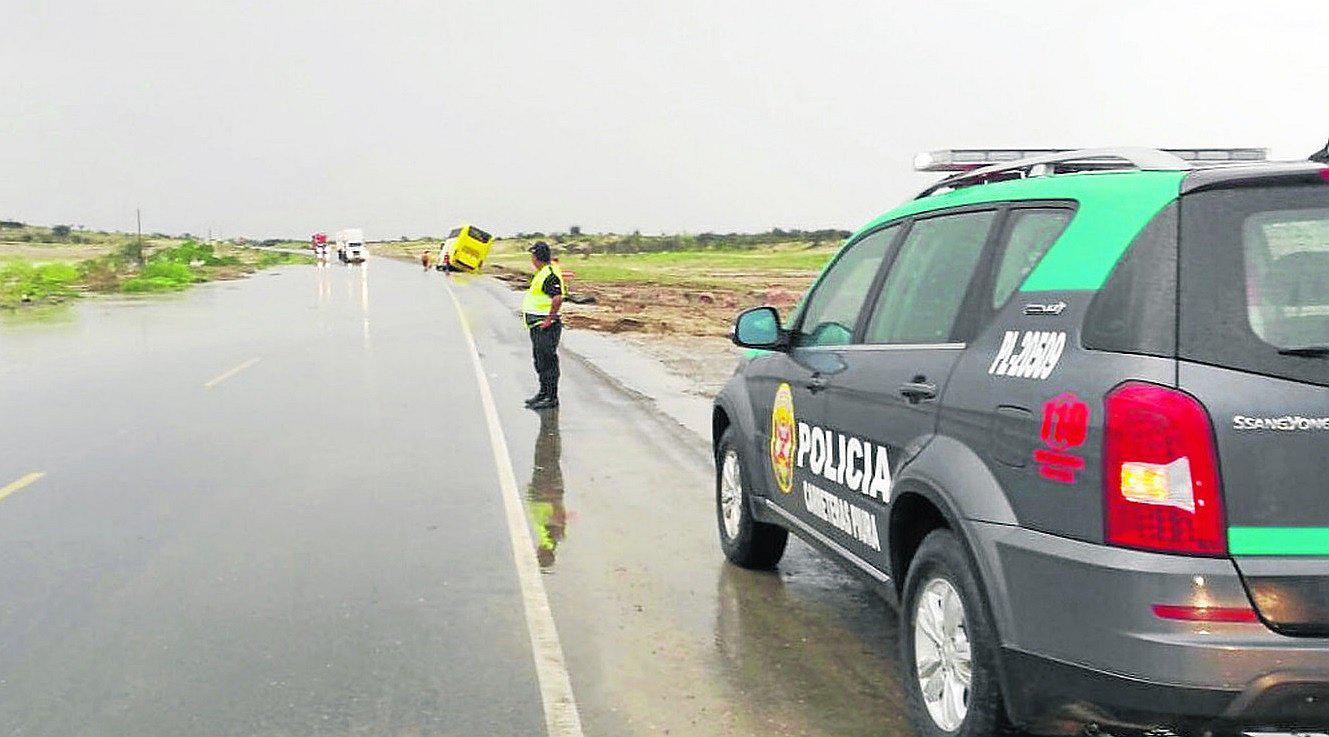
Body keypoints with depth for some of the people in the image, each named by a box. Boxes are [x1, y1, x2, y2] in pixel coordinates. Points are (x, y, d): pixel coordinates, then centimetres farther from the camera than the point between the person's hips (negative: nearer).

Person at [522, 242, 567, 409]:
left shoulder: (549, 275, -20)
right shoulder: (543, 272, 14)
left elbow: (558, 298, -31)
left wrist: (549, 319, -24)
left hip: (545, 326, -11)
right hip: (538, 326, 11)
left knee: (547, 361, -6)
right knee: (539, 360, 19)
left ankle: (552, 398, 0)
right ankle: (544, 392, 29)